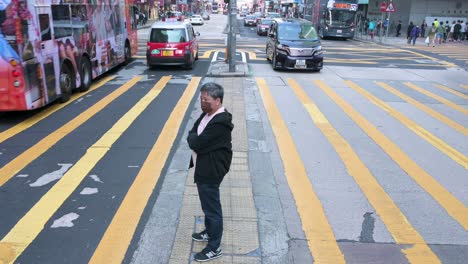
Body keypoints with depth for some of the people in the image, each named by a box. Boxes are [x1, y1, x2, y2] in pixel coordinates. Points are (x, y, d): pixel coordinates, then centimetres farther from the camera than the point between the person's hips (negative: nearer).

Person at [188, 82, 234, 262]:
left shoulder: (220, 122, -27)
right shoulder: (206, 114, 6)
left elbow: (197, 144, -28)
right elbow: (191, 135, 9)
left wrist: (193, 138, -8)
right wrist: (195, 138, -11)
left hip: (210, 171, -10)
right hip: (203, 168, 10)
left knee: (212, 208, 3)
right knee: (208, 205, 26)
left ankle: (214, 248, 18)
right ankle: (209, 232, 46)